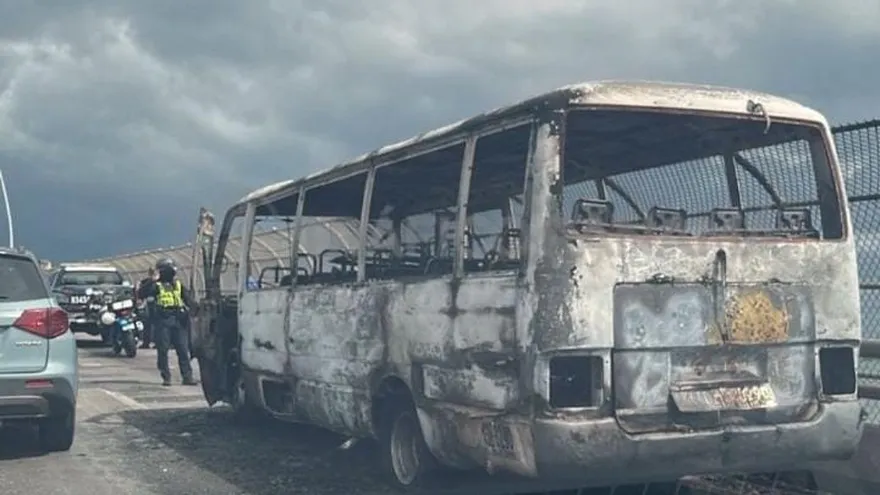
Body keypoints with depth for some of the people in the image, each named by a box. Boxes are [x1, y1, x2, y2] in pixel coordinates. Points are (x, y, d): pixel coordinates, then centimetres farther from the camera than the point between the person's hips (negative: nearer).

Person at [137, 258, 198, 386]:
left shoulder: (179, 285, 15)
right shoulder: (157, 286, 2)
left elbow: (188, 299, 12)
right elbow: (141, 294, -10)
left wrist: (194, 308, -6)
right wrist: (151, 282, -17)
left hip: (178, 320, 3)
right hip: (163, 320, -3)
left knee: (183, 350, 2)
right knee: (163, 351, 0)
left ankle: (187, 376, 5)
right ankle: (166, 377, 8)